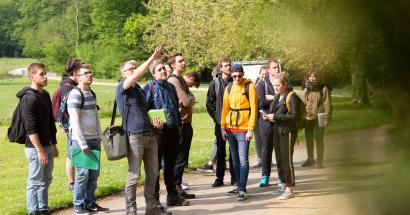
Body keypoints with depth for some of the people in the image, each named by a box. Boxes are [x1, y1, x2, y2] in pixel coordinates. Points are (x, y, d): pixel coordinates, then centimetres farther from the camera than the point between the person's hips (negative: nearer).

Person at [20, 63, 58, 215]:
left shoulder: (45, 95, 13)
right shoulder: (29, 98, -15)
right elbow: (31, 128, -20)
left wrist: (54, 145, 18)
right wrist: (40, 150, -22)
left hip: (47, 146, 9)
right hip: (35, 147, -9)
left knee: (46, 180, 14)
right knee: (35, 182, -1)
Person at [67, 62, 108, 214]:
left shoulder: (91, 93, 14)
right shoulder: (75, 94, -11)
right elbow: (75, 121, -16)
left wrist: (99, 137, 13)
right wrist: (83, 144, -17)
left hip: (94, 140, 8)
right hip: (80, 140, -8)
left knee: (94, 172, 10)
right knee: (83, 173, -4)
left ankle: (90, 203, 20)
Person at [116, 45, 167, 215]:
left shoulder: (140, 90, 19)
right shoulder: (121, 88, -3)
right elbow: (137, 75, -20)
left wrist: (154, 121, 8)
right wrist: (152, 58, -21)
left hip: (150, 135, 7)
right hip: (135, 136, -7)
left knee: (153, 173, 10)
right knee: (134, 175, -3)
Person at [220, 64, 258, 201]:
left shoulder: (250, 87, -6)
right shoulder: (229, 88, 9)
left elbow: (254, 109, -10)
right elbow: (225, 108, 11)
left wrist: (251, 129, -15)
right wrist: (223, 127, 5)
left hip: (243, 129, -5)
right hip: (230, 128, 6)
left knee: (243, 159, -9)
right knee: (235, 159, 11)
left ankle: (242, 190, -10)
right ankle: (239, 186, 21)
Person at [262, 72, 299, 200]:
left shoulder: (291, 97, -11)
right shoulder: (277, 96, 14)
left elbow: (294, 115, -18)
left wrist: (275, 117, -19)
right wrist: (268, 116, 1)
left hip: (287, 132, -8)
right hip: (276, 131, 8)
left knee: (287, 160, -6)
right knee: (279, 160, 13)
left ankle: (290, 190, 0)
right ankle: (283, 185, 24)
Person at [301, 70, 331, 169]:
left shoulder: (324, 89, -5)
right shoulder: (306, 89, 10)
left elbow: (327, 105, -7)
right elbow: (303, 103, 12)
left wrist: (326, 118, -13)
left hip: (319, 118, -5)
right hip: (308, 118, 5)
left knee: (319, 139, -1)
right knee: (309, 139, 13)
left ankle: (320, 161, 9)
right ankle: (310, 158, 28)